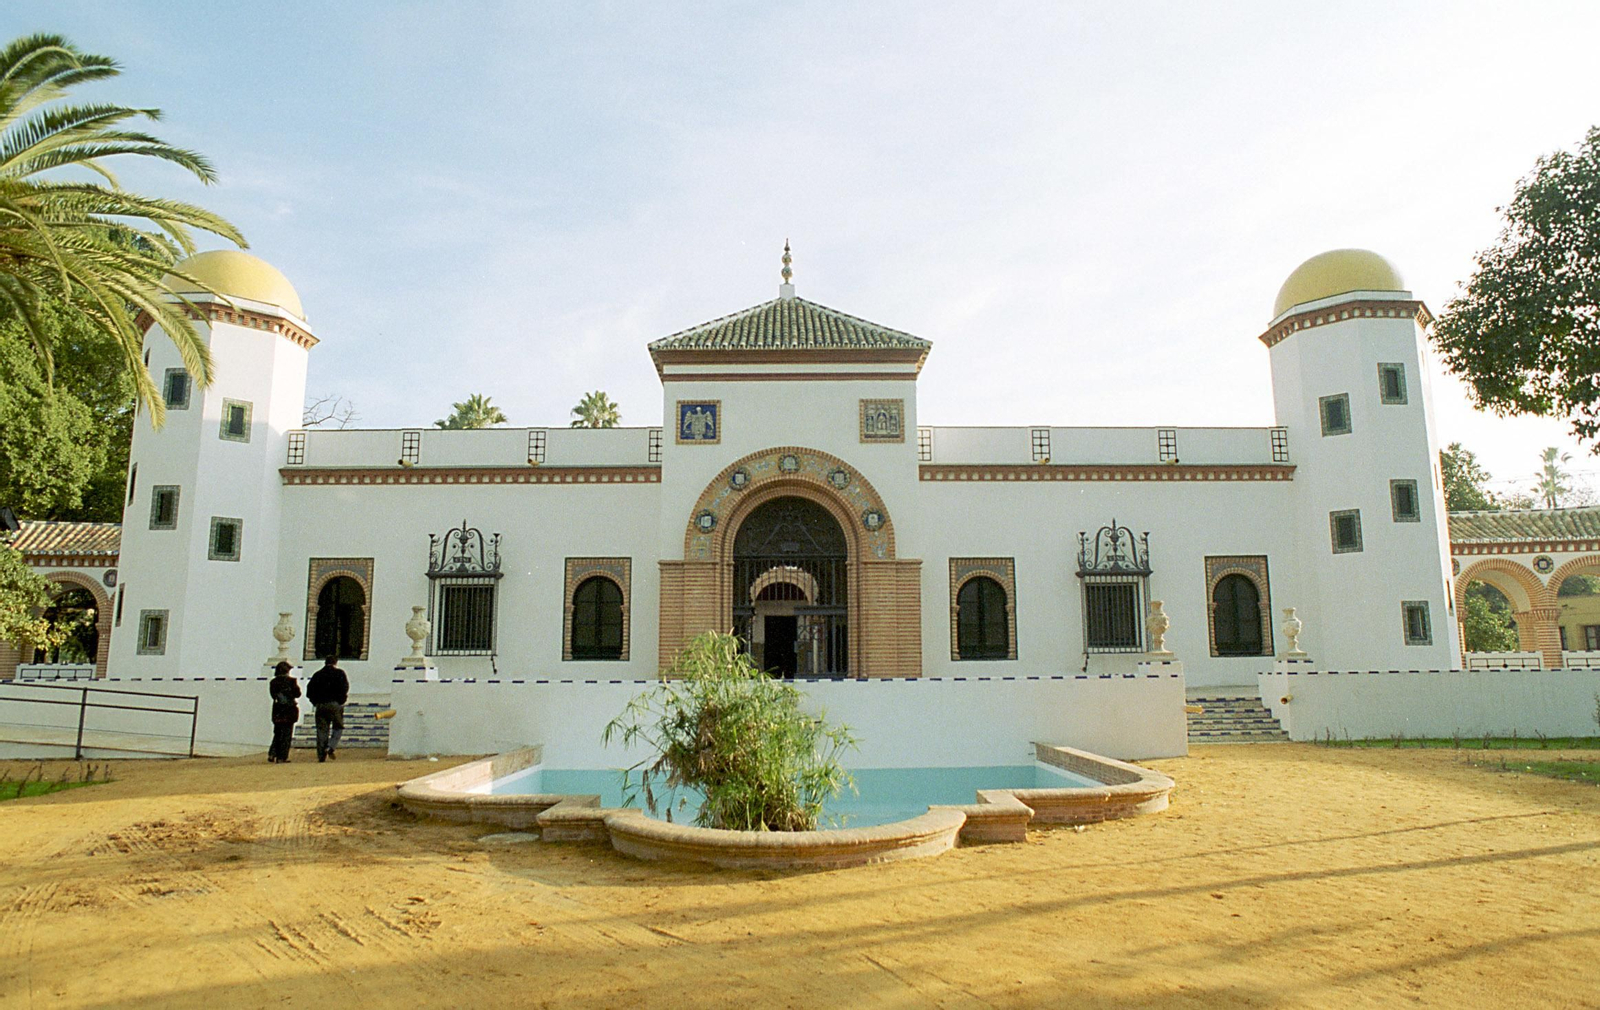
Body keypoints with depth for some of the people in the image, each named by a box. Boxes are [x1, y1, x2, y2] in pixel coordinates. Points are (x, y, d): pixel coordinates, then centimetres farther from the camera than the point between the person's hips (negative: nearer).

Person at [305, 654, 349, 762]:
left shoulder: (317, 675, 14)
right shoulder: (339, 673, 4)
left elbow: (309, 691, 9)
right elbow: (345, 688, -8)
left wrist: (316, 702, 15)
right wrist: (342, 700, 5)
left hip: (320, 705, 3)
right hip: (335, 704, -3)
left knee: (321, 730, 6)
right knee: (338, 727, 9)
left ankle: (321, 755, 3)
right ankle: (331, 747, -12)